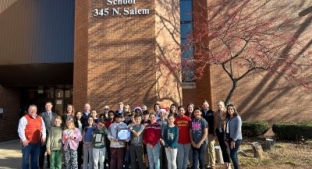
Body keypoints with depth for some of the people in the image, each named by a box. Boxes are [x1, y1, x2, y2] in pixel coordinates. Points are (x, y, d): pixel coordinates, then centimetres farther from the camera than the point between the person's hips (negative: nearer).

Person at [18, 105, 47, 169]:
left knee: (35, 158, 14)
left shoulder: (40, 118, 11)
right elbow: (20, 129, -12)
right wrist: (23, 139, -17)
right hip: (27, 142, -5)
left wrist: (43, 136, 5)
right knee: (26, 158, 3)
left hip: (37, 142, 5)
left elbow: (43, 128, 17)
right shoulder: (24, 118, -7)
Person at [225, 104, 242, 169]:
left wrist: (234, 140, -18)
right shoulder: (228, 118, 9)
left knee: (232, 155, -9)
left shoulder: (237, 118, -10)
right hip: (230, 139, 7)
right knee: (234, 155, 10)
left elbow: (238, 130, -15)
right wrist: (226, 139, 7)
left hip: (236, 139, -6)